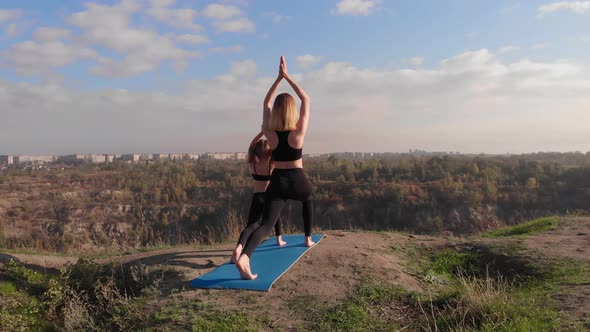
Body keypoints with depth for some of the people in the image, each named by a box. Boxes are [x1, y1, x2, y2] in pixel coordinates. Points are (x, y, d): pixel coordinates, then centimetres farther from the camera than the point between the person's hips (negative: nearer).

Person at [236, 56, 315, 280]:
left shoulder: (269, 133, -6)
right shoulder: (299, 132, -12)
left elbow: (266, 103, 7)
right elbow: (306, 100, -3)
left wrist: (279, 78, 7)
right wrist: (288, 77, -2)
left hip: (277, 182, 1)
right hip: (297, 181, 0)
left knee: (266, 224, -7)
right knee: (307, 200, 35)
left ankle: (244, 256, -32)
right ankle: (308, 239, 43)